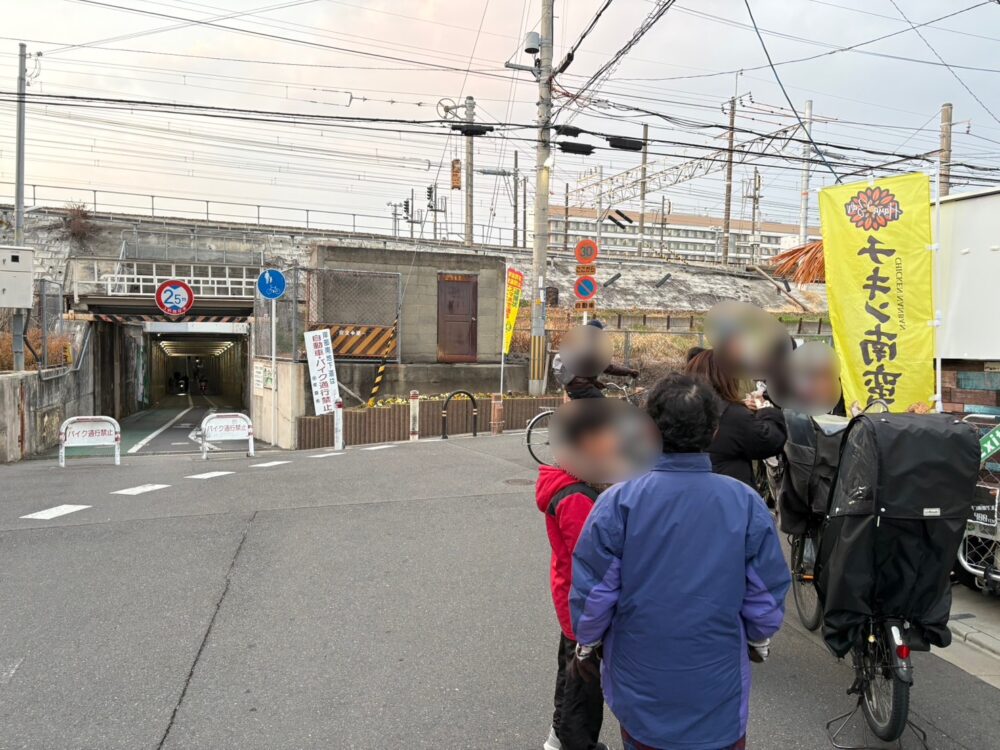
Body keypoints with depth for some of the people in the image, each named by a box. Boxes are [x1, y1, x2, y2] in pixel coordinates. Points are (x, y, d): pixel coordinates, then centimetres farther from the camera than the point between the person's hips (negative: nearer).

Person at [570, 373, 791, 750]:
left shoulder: (619, 502, -20)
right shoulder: (747, 504, -15)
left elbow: (592, 591, -12)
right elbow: (767, 594, -5)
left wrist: (586, 644, 7)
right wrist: (759, 641, 16)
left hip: (640, 685, 0)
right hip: (719, 683, 1)